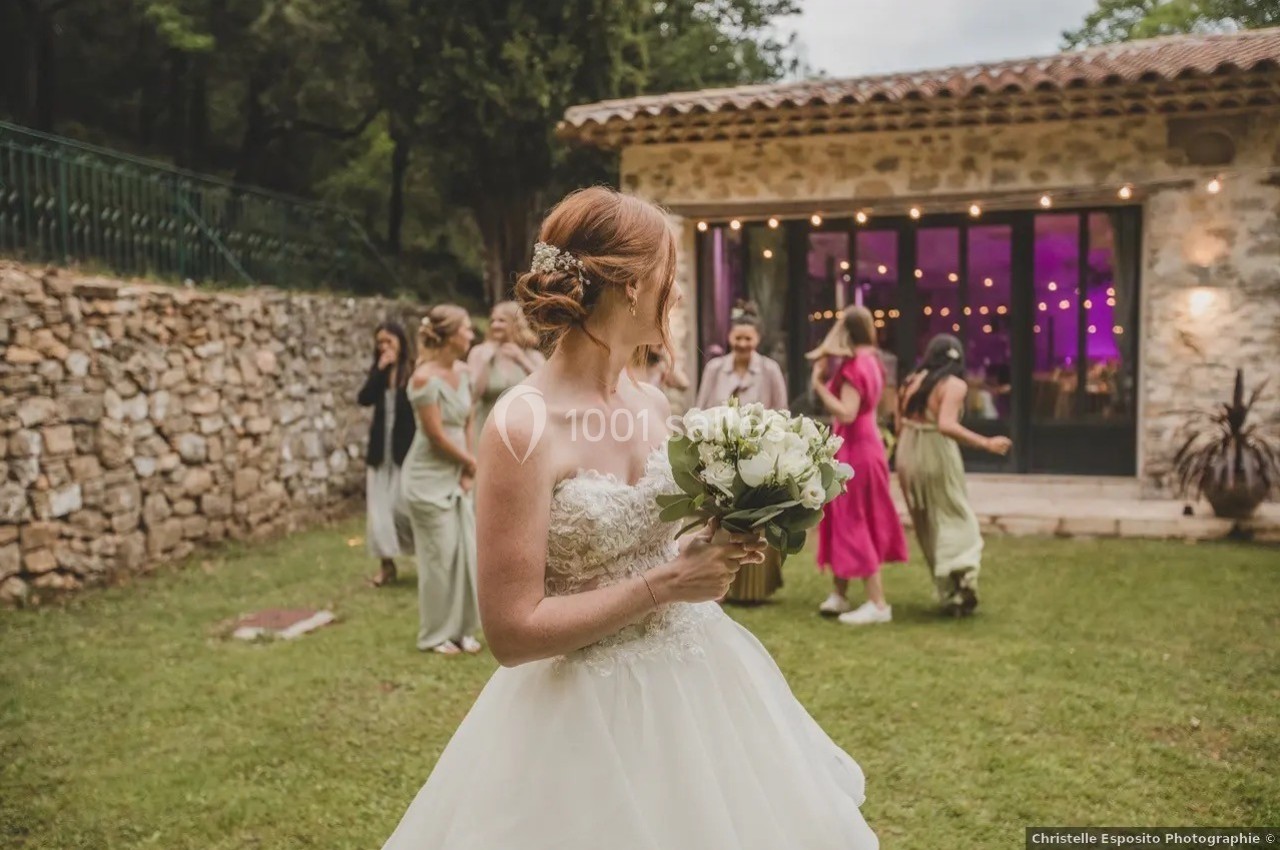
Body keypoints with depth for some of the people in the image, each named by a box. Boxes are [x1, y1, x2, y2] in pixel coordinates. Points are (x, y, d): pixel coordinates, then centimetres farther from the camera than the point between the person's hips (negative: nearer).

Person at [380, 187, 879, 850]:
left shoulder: (651, 405, 1)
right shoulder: (522, 428, -21)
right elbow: (512, 631, -21)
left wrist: (715, 545, -3)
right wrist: (665, 583, -20)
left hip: (694, 677, 7)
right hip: (589, 713, -7)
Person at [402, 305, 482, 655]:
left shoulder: (463, 372, 3)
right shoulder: (425, 378, -19)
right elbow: (436, 435, -17)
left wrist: (467, 469, 0)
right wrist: (471, 462, -4)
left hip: (456, 476, 7)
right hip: (429, 478, -7)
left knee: (467, 551, 8)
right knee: (440, 554, 0)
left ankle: (462, 629, 21)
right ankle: (435, 635, 15)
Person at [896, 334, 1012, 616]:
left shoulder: (911, 382, 7)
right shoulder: (954, 385, -11)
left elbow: (899, 426, 9)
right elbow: (946, 425, -26)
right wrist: (985, 443, -24)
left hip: (908, 457, 6)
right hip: (938, 458, -6)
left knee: (930, 530, 14)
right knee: (956, 523, 6)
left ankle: (949, 594, 19)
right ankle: (961, 579, -14)